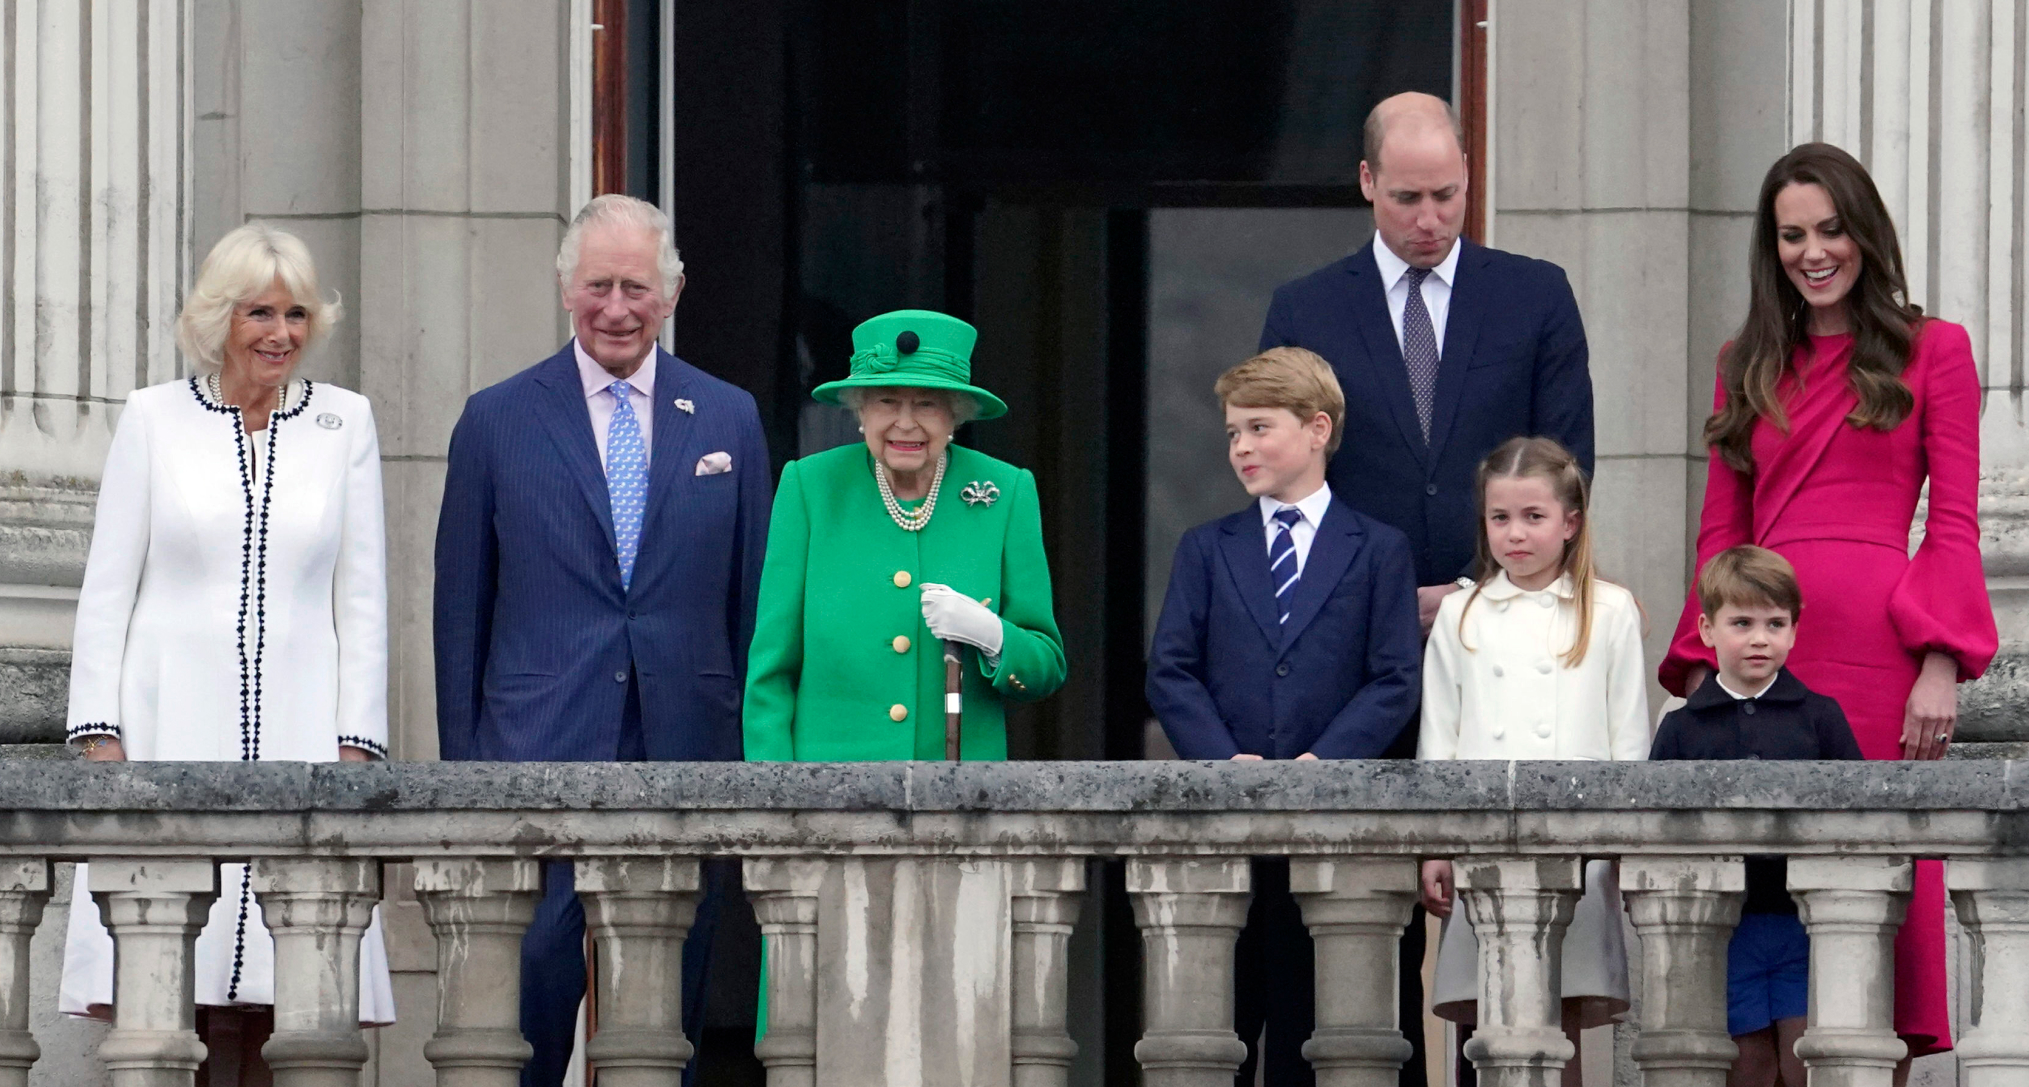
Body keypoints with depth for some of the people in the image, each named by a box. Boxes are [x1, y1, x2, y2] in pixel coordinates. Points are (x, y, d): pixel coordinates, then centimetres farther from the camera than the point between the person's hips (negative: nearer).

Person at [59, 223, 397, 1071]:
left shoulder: (345, 423, 11)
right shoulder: (153, 418, 8)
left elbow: (363, 600, 10)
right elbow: (105, 590, 8)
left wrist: (355, 743, 1)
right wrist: (100, 734, -2)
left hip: (297, 731, 1)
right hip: (169, 725, -1)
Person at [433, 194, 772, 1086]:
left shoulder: (729, 420, 10)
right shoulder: (498, 422, 5)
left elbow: (756, 599, 11)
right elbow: (461, 609, 7)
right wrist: (462, 765, 2)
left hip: (685, 754, 2)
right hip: (542, 751, -2)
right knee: (532, 982, -9)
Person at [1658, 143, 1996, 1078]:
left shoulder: (1931, 352, 7)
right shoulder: (1751, 367, 18)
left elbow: (1954, 527, 1)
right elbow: (1721, 533, 17)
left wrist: (1942, 666, -9)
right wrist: (1701, 669, 7)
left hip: (1877, 649, -4)